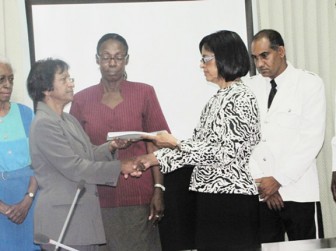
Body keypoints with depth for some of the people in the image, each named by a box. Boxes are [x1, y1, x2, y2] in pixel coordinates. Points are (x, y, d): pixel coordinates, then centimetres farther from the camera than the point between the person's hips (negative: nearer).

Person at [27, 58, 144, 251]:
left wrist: (112, 147, -4)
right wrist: (119, 167, -13)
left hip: (85, 214, 9)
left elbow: (88, 154, 16)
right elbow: (73, 167, -18)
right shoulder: (44, 124, -14)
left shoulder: (68, 120, 15)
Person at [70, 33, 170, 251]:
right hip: (98, 198, 1)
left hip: (139, 196, -1)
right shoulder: (81, 100, 7)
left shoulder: (144, 93, 4)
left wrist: (159, 189, -4)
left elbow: (154, 144, 2)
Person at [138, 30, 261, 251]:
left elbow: (226, 153, -17)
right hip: (210, 198, 8)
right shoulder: (218, 99, 16)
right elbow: (200, 143, 15)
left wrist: (176, 144, -16)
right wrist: (157, 157, 9)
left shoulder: (242, 98, -11)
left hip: (233, 199, -8)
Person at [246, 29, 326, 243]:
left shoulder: (310, 84, -1)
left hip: (298, 191, -3)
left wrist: (278, 179, -11)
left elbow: (312, 139, -8)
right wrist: (261, 181, -5)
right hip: (260, 193, 3)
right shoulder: (249, 88, 9)